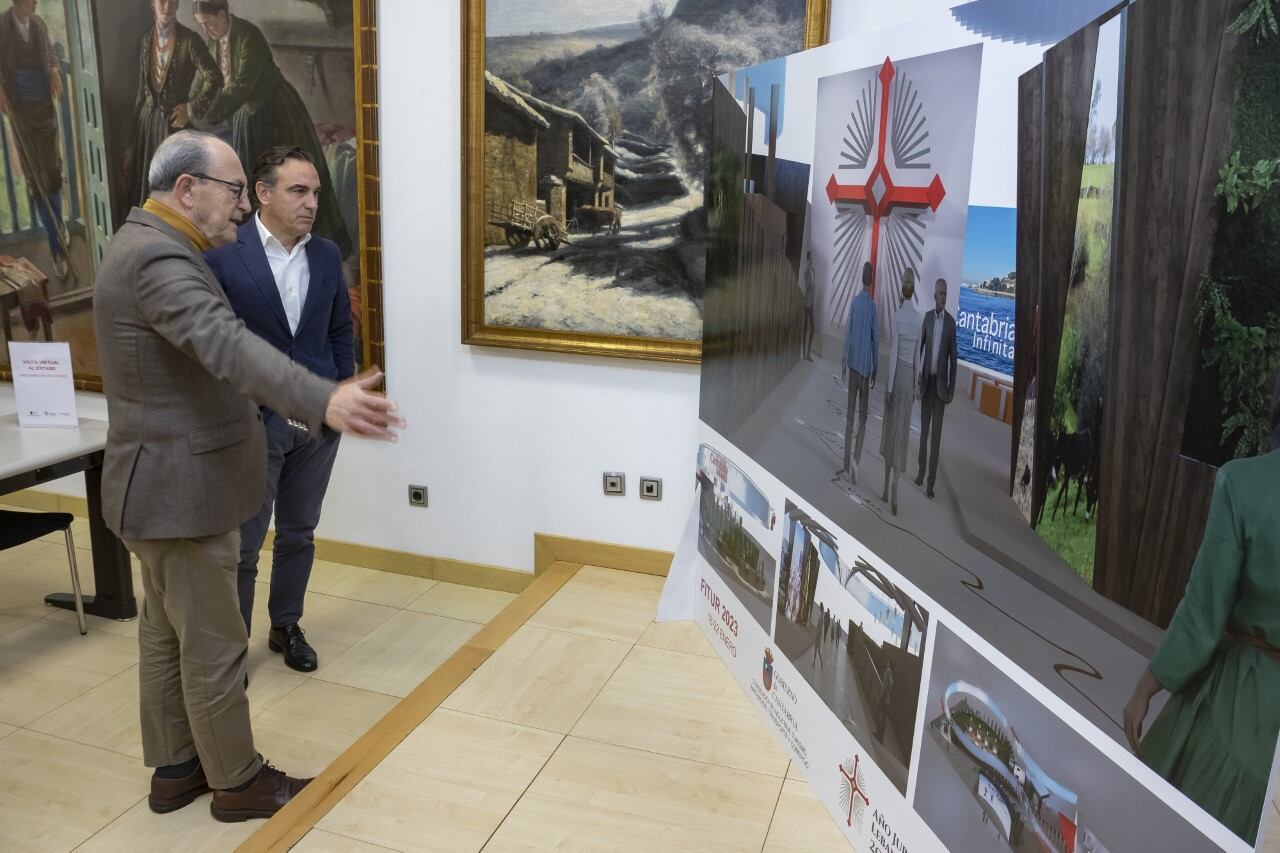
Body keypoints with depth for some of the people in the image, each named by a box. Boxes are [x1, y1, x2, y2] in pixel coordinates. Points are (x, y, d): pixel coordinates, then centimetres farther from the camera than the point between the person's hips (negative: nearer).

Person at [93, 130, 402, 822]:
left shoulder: (145, 244, 12)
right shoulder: (158, 257, -23)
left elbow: (212, 341, 26)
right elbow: (226, 345, -41)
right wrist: (325, 402, -55)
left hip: (166, 485, 11)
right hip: (183, 492, -11)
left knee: (165, 634, 20)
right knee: (213, 647, 4)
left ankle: (174, 769, 35)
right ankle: (238, 782, 21)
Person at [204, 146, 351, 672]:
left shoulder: (326, 255, 5)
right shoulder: (222, 254, -10)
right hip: (253, 422, -4)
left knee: (299, 535, 16)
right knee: (243, 543, 6)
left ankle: (286, 627, 33)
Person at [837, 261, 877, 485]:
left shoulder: (854, 302, -2)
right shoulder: (873, 305, -3)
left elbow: (848, 333, -2)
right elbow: (875, 338, 0)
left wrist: (843, 363, 6)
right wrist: (875, 369, 8)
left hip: (853, 364, 1)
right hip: (866, 366, 0)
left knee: (850, 416, 5)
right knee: (862, 418, 6)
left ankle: (847, 464, 5)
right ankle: (855, 462, -6)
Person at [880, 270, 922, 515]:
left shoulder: (897, 316, -12)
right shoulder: (918, 318, 2)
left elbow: (893, 354, -13)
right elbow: (918, 355, 8)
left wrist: (889, 387, -10)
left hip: (897, 375, -3)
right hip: (909, 375, 4)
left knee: (891, 429, 7)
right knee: (901, 432, 7)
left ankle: (886, 490, 14)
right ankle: (893, 493, 7)